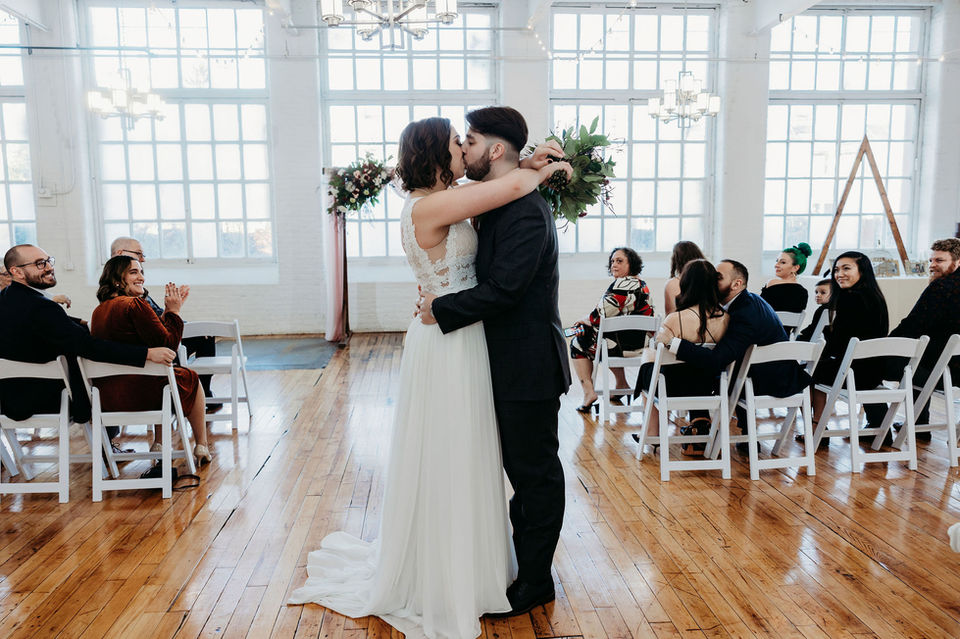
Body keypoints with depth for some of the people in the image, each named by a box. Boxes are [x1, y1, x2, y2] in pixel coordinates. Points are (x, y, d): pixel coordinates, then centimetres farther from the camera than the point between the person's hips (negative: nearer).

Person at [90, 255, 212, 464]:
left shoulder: (99, 311, 12)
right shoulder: (135, 305, -15)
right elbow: (168, 344, -11)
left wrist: (168, 311, 13)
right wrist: (174, 311, -1)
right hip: (135, 394, -8)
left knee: (161, 373, 34)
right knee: (190, 378, 18)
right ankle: (202, 447, 25)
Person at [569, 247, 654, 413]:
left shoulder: (622, 284, -19)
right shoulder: (642, 284, 12)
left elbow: (602, 314, -22)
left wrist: (585, 320, -1)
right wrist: (590, 320, 15)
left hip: (624, 344, -10)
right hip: (640, 342, 10)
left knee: (578, 343, 10)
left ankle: (588, 391, 4)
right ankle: (621, 384, 37)